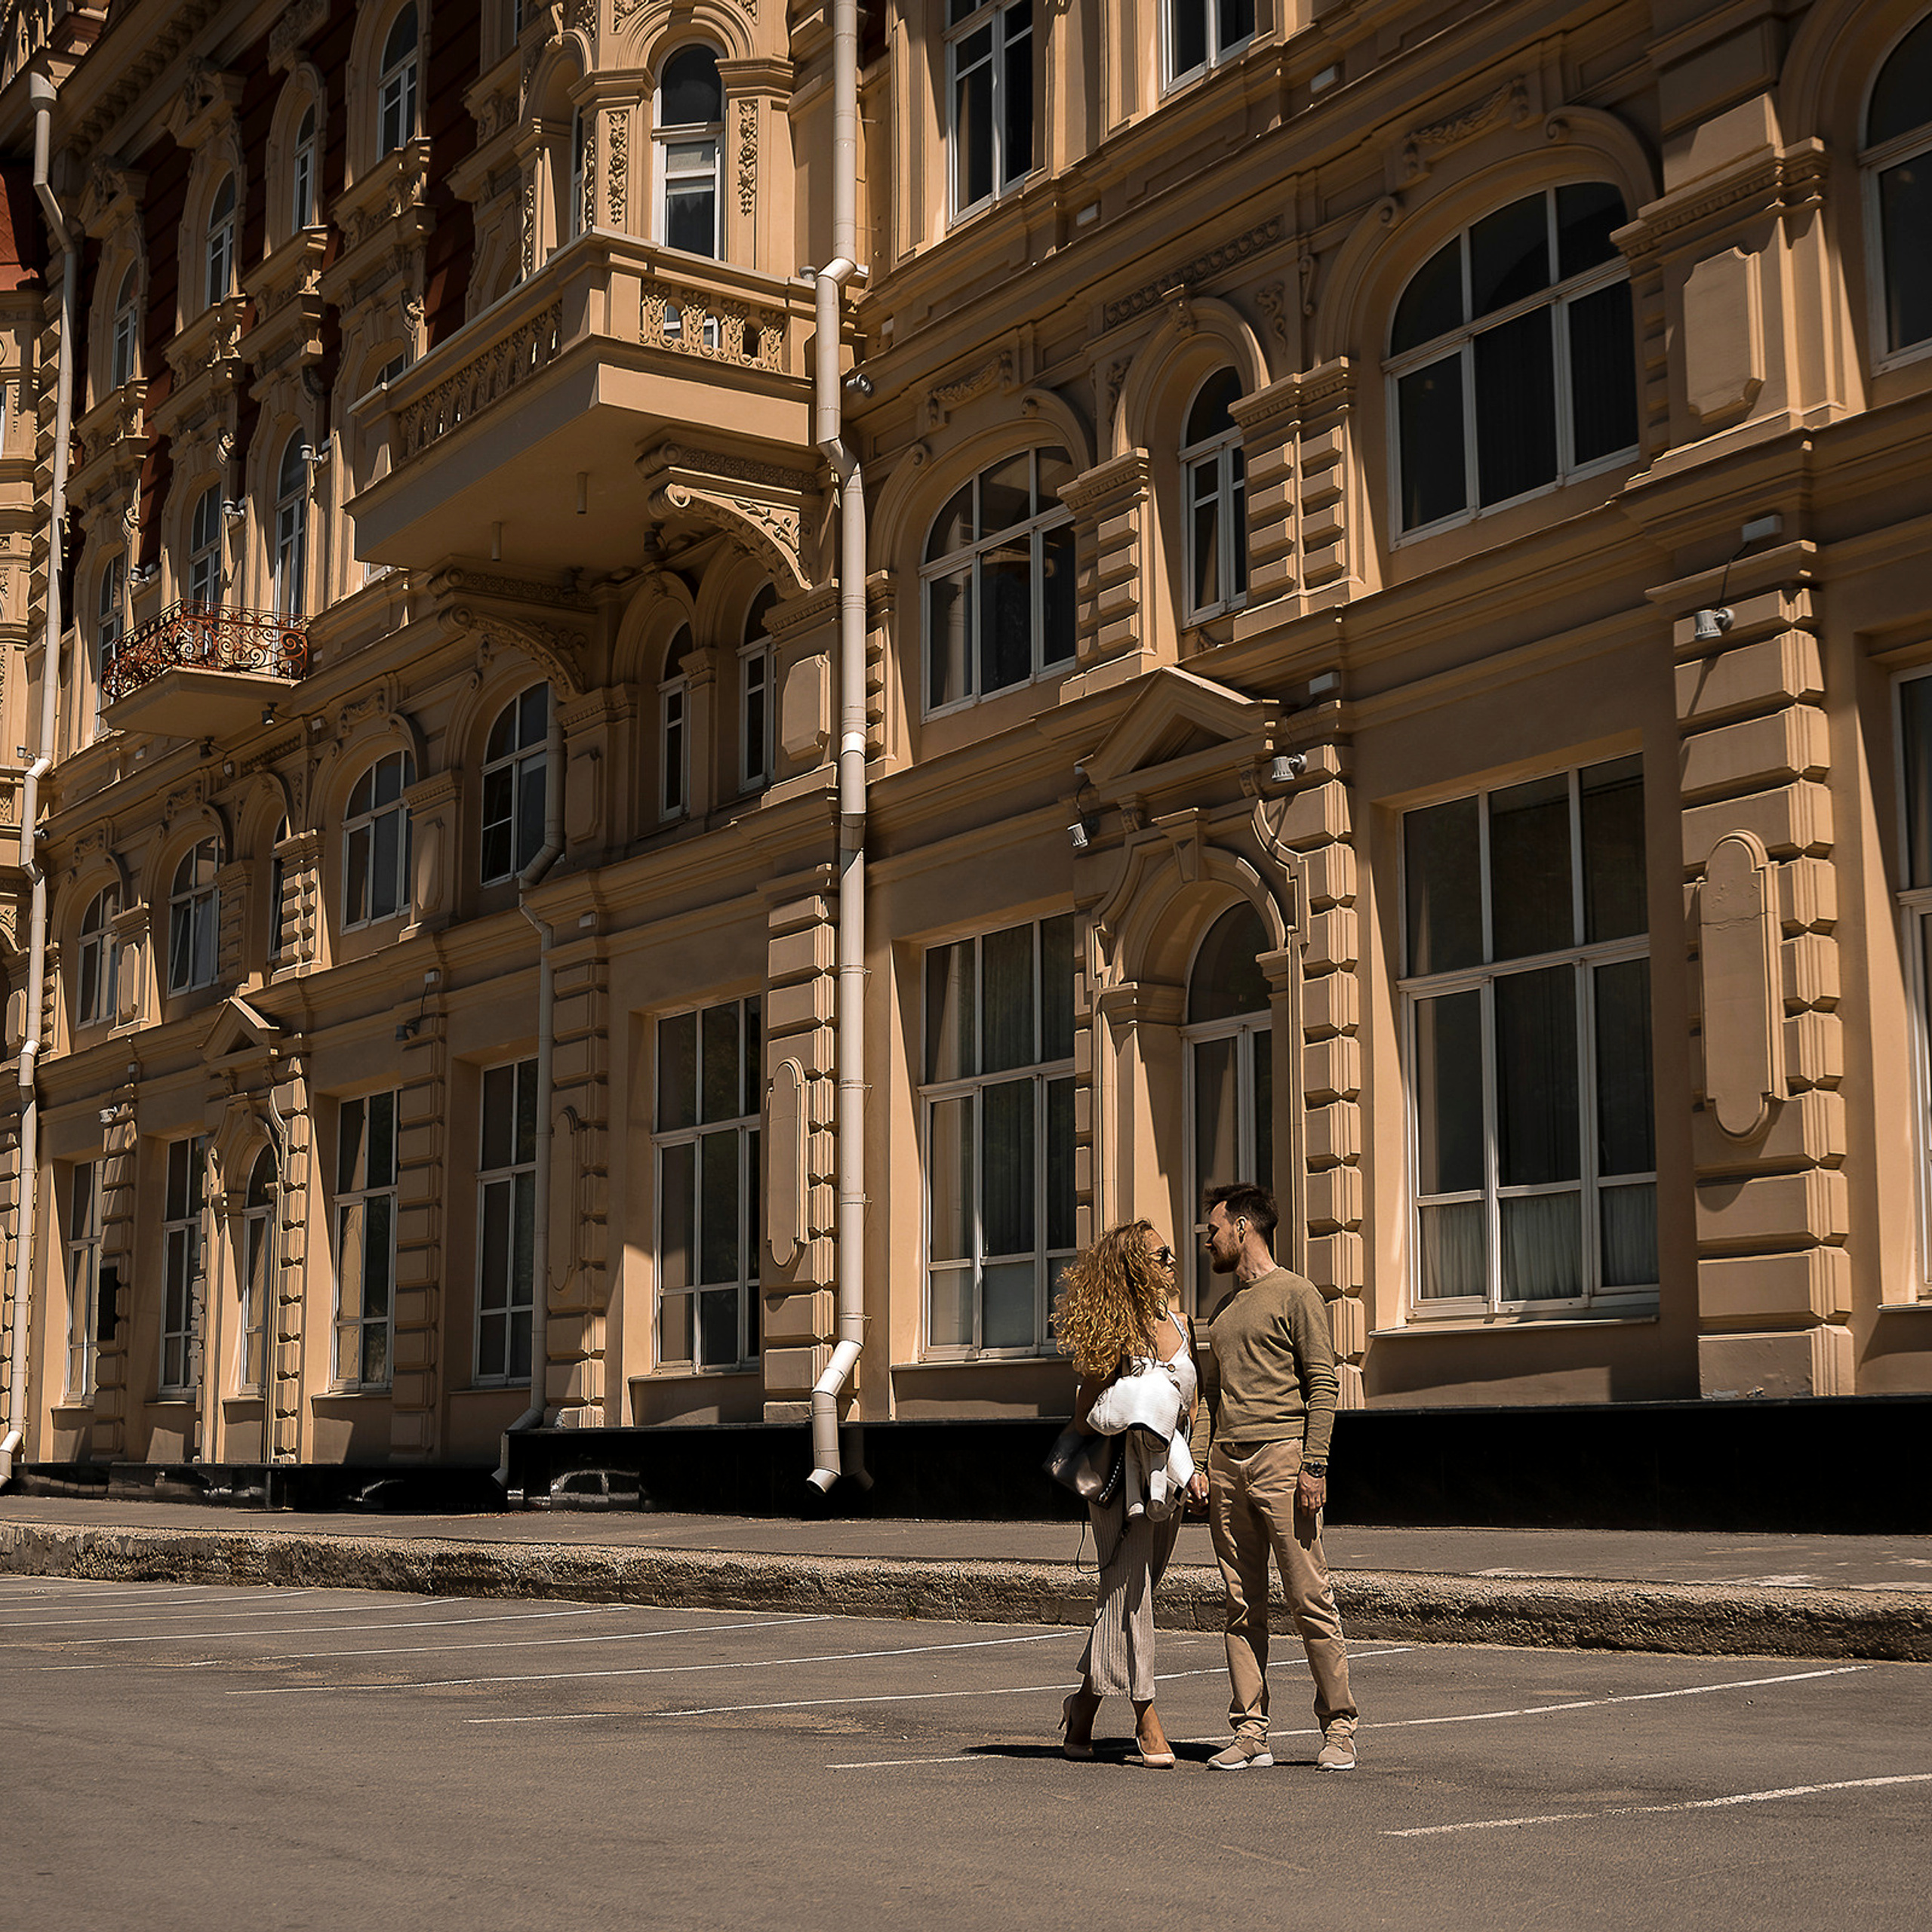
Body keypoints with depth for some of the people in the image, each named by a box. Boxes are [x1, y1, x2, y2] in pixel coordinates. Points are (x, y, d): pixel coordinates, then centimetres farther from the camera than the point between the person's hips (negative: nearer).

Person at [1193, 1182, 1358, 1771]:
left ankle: (1338, 1728, 0)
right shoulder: (1222, 1312, 23)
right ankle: (1250, 1733, 7)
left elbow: (1322, 1384, -5)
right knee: (1243, 1606, 5)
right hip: (1226, 1463, 7)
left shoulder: (1296, 1294, 1)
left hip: (1281, 1456, -7)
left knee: (1310, 1599, -6)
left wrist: (1315, 1465, -13)